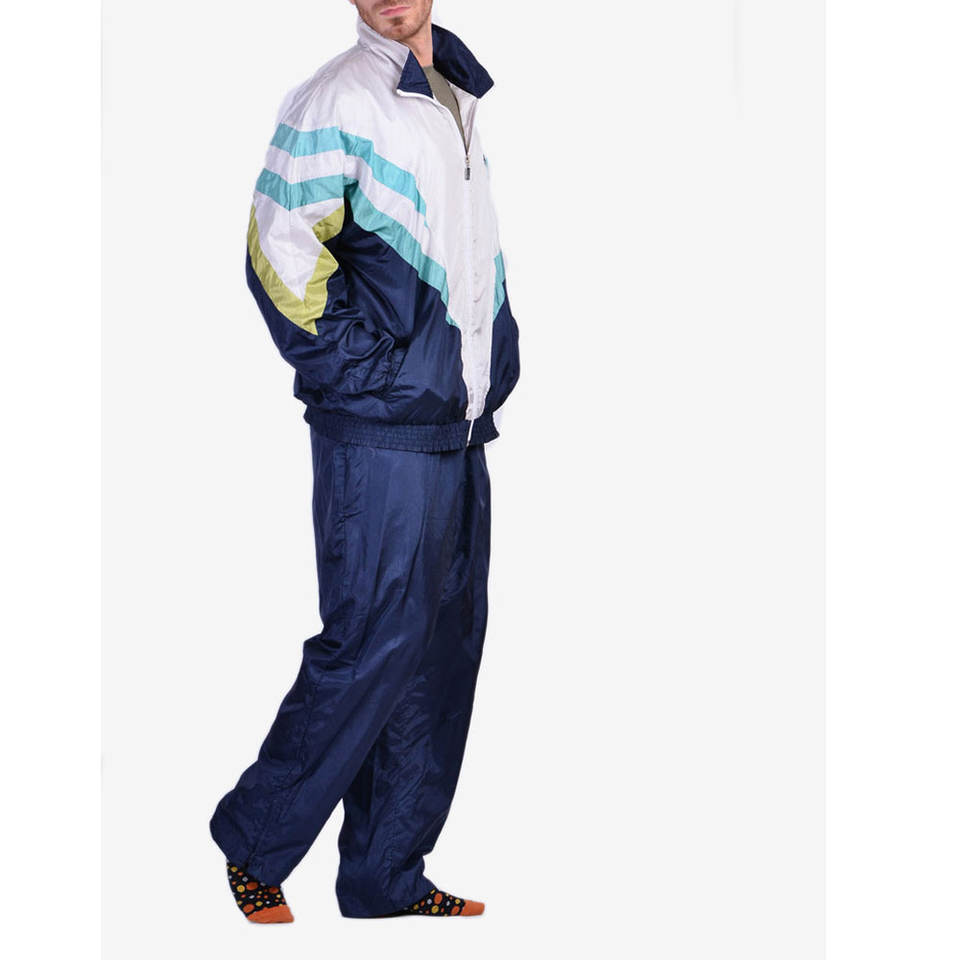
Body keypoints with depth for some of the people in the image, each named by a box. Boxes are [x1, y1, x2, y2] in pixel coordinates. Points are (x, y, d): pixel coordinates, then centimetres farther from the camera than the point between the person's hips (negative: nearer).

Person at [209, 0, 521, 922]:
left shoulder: (458, 99, 16)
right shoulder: (336, 101, -9)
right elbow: (279, 252, -12)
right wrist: (353, 369, -10)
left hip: (460, 430, 8)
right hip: (381, 433, -8)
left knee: (444, 647, 8)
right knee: (376, 644, -8)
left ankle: (387, 877, 17)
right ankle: (254, 841, 9)